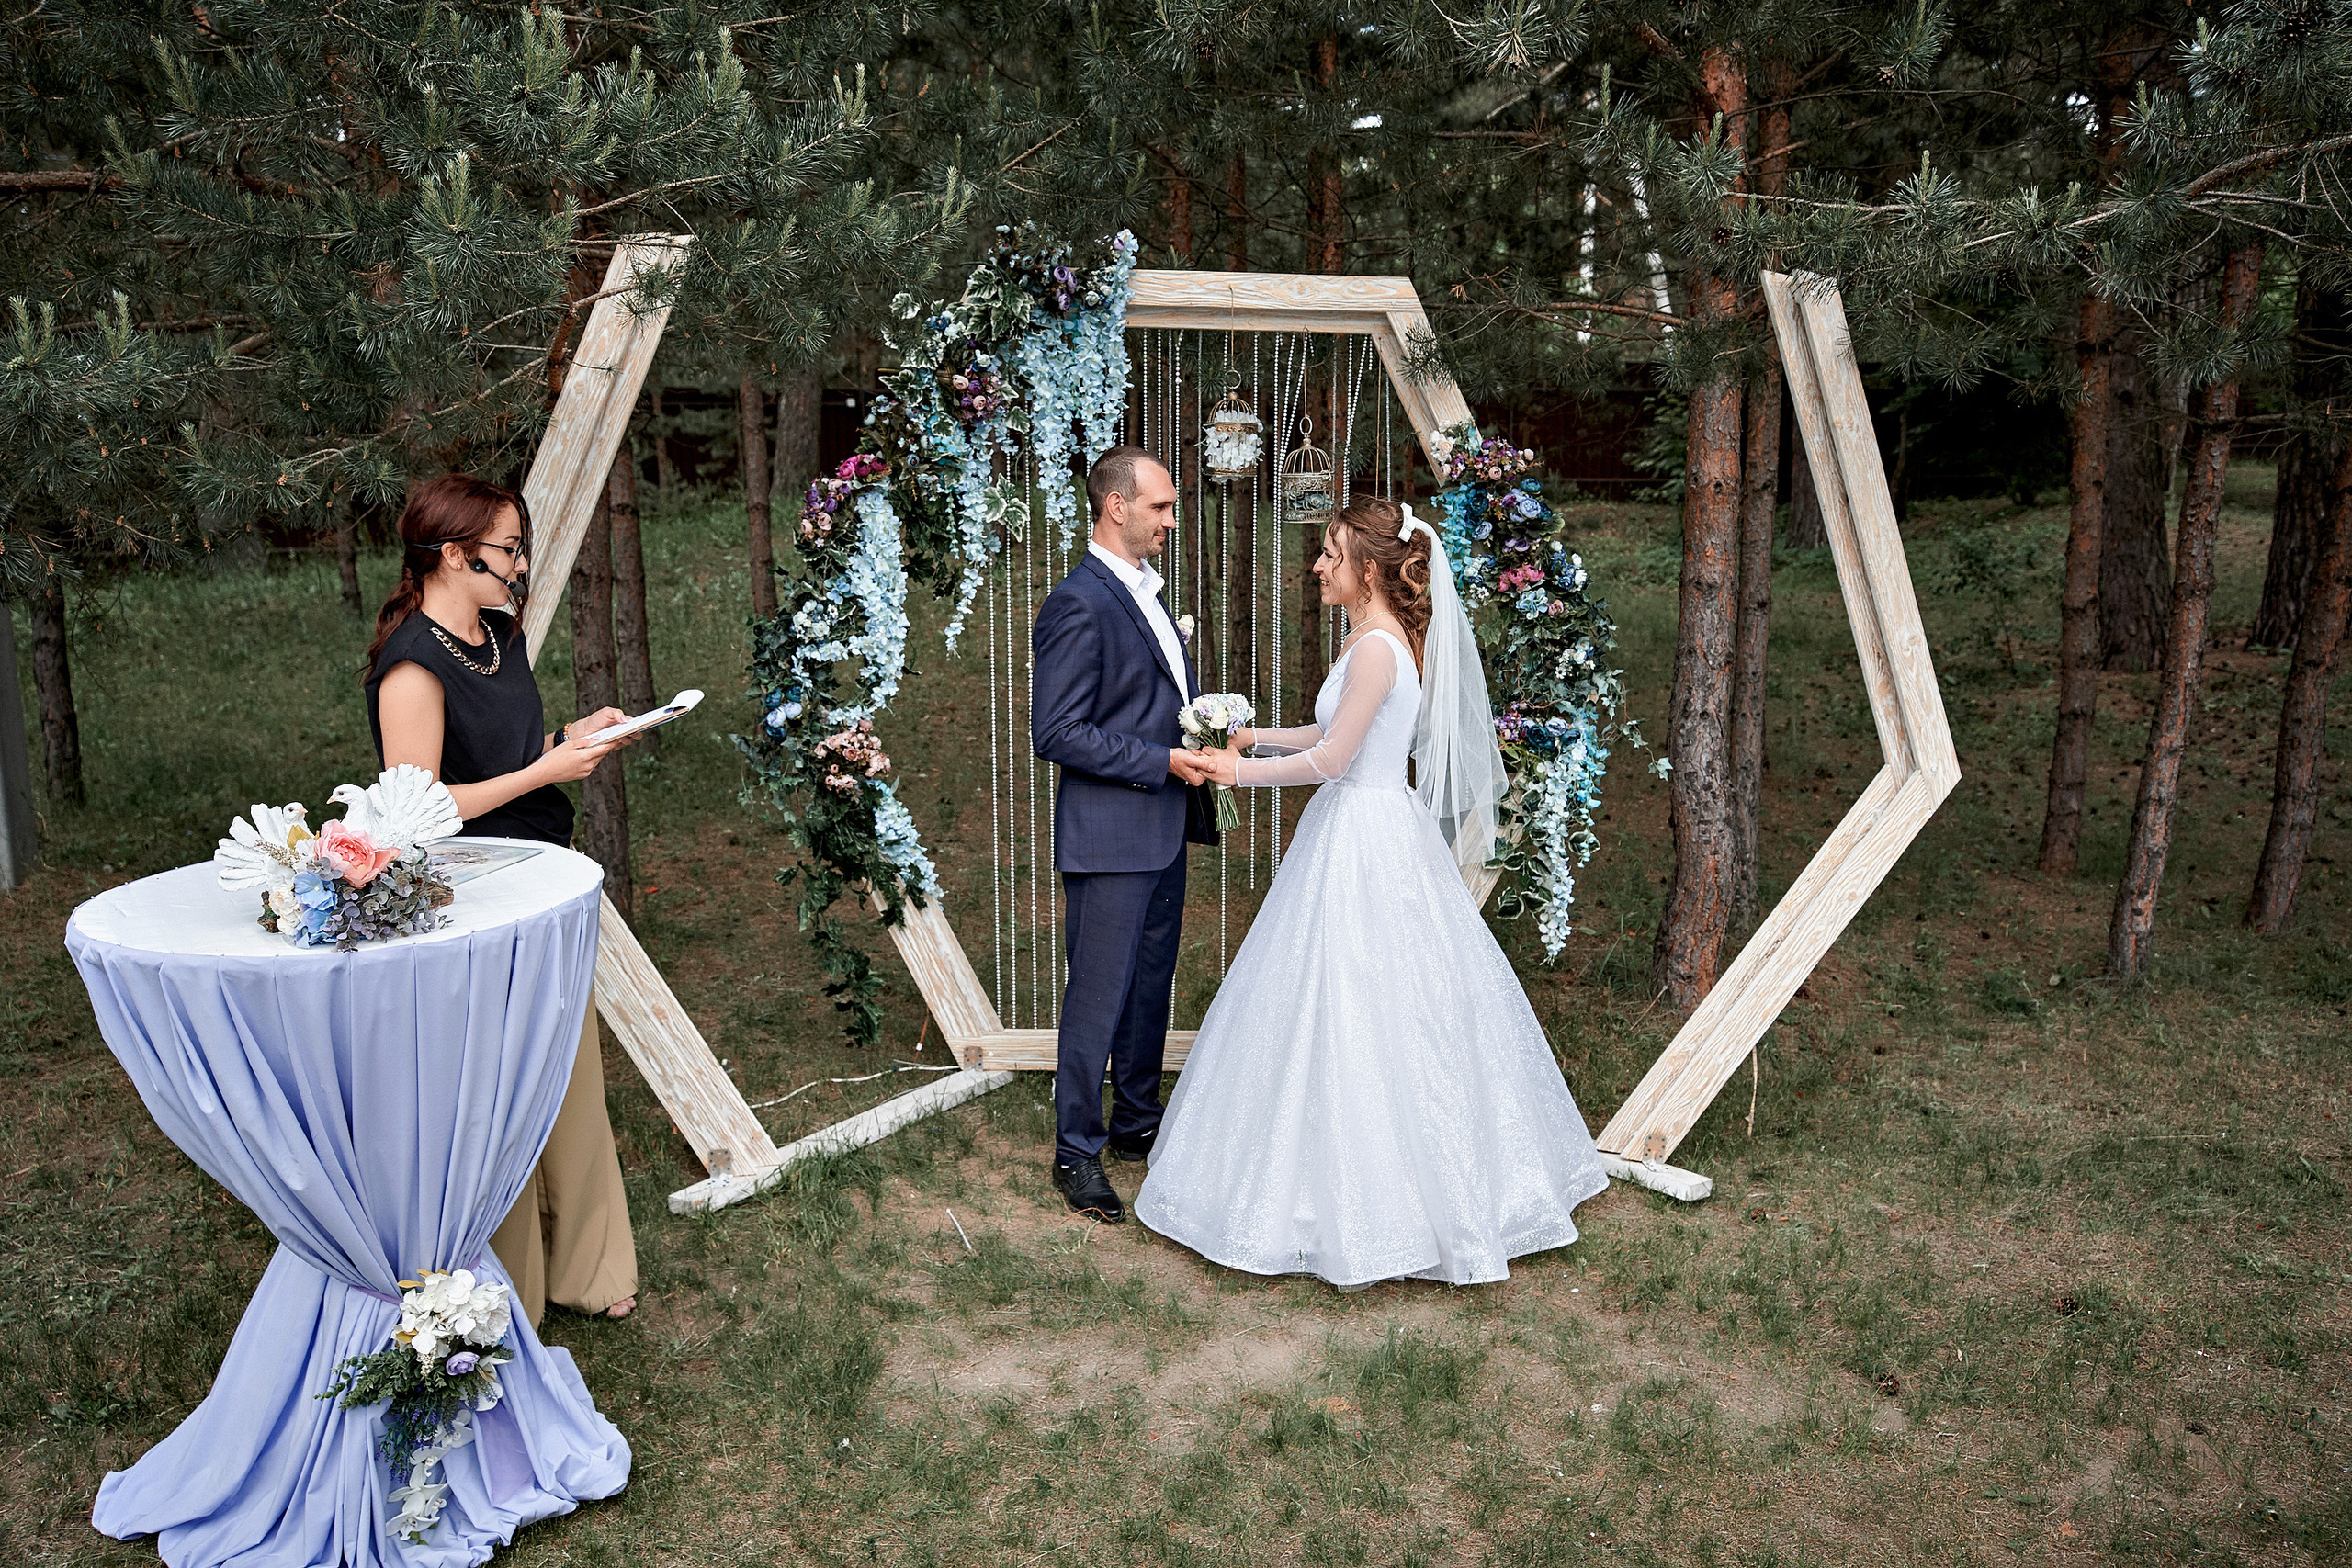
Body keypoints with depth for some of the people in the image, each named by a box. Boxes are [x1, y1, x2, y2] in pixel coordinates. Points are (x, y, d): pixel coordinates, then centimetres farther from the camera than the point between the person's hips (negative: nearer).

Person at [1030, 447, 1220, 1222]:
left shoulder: (1143, 587, 12)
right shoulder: (1078, 604, -18)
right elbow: (1056, 734, -20)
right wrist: (1163, 761, -20)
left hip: (1163, 829, 9)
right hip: (1111, 835, -9)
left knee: (1151, 983, 18)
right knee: (1100, 994, 0)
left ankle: (1136, 1121, 33)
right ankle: (1076, 1150, 14)